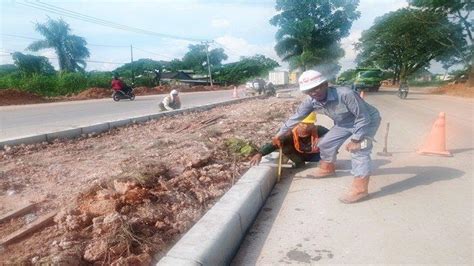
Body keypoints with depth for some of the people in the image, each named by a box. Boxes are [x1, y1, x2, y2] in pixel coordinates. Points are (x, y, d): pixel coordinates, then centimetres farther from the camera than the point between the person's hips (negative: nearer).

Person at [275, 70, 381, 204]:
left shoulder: (345, 94, -40)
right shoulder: (310, 101, -19)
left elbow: (363, 117, -31)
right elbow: (296, 117, -6)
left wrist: (355, 140, -29)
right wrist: (280, 133, 0)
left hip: (367, 120, -6)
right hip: (344, 123, 7)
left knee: (359, 151, -19)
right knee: (326, 143, 8)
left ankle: (360, 189, -13)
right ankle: (327, 168, 34)